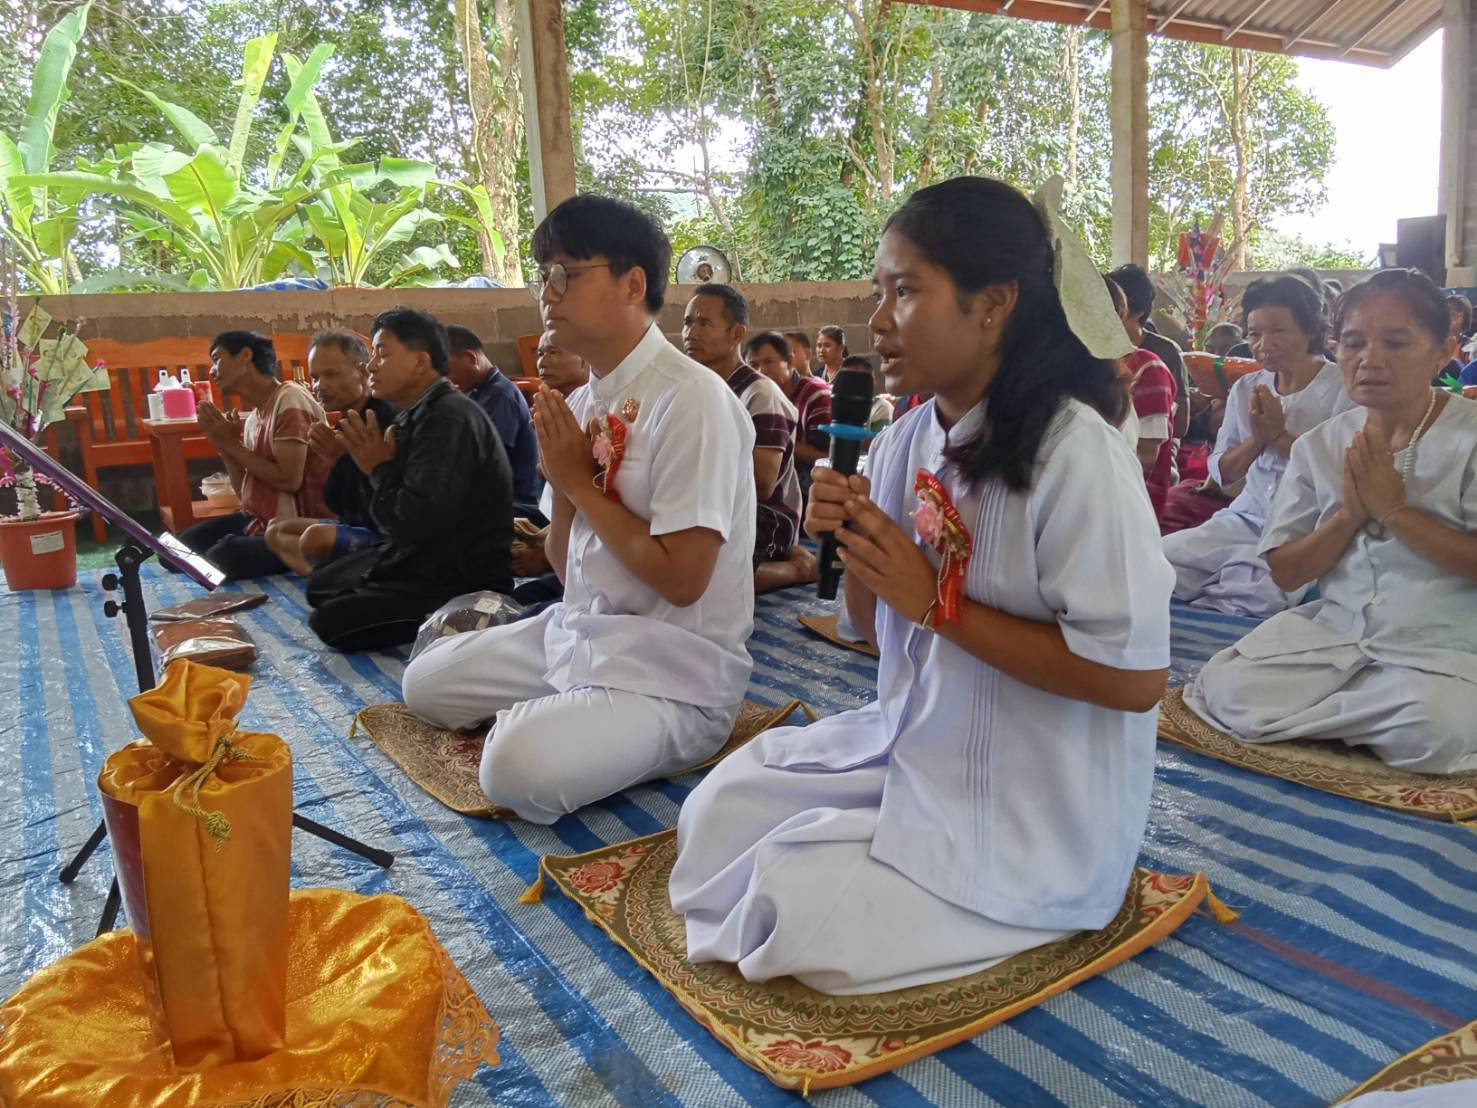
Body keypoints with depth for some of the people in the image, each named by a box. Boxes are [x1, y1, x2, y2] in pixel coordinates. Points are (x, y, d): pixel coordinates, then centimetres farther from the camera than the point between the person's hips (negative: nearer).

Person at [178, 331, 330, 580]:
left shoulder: (289, 399, -16)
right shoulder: (253, 418, 11)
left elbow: (289, 480, -23)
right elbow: (246, 492, 13)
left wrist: (232, 444, -12)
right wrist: (224, 445, -1)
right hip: (257, 521, 9)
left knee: (218, 560, -26)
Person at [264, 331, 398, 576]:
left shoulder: (385, 418, -18)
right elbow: (337, 507, 16)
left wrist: (341, 459, -20)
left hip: (388, 537, -11)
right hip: (358, 527, 11)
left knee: (316, 537, -33)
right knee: (276, 529, 19)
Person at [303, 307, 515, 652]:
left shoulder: (449, 420, -21)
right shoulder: (419, 415, 9)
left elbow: (416, 522, -28)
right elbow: (393, 520, 13)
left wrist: (380, 469, -11)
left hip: (465, 581, -11)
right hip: (424, 559, 11)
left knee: (331, 620, -17)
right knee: (320, 585, 24)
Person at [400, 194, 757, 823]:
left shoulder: (691, 399, -19)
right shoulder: (585, 400, 5)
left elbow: (681, 578, -23)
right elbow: (566, 562, 9)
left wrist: (580, 481, -14)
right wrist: (563, 480, -10)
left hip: (673, 667, -8)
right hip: (579, 630, 8)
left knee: (519, 766, -27)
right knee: (425, 681, 13)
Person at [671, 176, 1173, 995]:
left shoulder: (1072, 450, -21)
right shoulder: (905, 441, 1)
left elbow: (1135, 676, -23)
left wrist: (937, 604, -23)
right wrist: (851, 546, -11)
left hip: (1034, 811, -7)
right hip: (911, 744, 7)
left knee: (799, 907, -15)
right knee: (717, 810, 0)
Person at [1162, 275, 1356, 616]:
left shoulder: (1344, 388, -2)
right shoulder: (1246, 388, 13)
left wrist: (1280, 435, -11)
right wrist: (1257, 438, -5)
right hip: (1248, 519, 5)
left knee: (1253, 588, -35)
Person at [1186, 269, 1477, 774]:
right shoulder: (1319, 445, 5)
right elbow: (1286, 573, 4)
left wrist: (1393, 509, -17)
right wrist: (1348, 514, -12)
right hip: (1334, 627, 4)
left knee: (1431, 730, -35)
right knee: (1231, 694, -19)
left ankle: (1295, 708, -8)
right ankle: (1374, 707, 4)